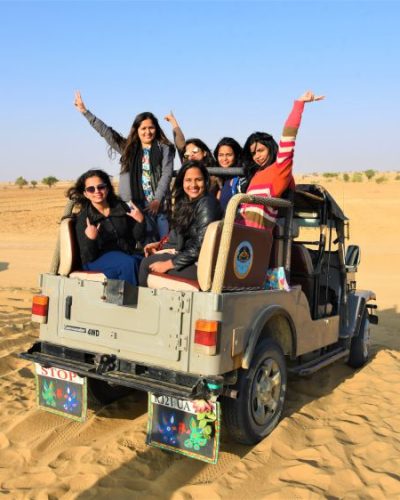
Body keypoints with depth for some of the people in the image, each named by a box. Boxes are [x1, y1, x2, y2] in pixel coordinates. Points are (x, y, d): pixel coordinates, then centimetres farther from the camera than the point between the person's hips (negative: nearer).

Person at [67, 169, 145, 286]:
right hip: (98, 259, -3)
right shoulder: (83, 218, -5)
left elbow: (137, 237, 11)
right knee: (129, 263, -33)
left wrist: (140, 221, -9)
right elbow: (88, 257, -10)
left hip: (125, 253, 4)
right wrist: (90, 240, -30)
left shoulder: (121, 207, 5)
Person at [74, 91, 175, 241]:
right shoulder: (128, 148, 15)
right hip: (138, 205, 2)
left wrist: (157, 200, -13)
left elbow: (166, 174, -3)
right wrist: (85, 111, 16)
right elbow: (105, 131, 16)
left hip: (160, 203, -1)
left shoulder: (164, 148, 6)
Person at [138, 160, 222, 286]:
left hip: (202, 264, -9)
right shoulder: (186, 202, 9)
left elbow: (200, 247, -22)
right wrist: (160, 244, 17)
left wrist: (169, 264, -18)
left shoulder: (207, 204, -18)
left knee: (147, 264, -6)